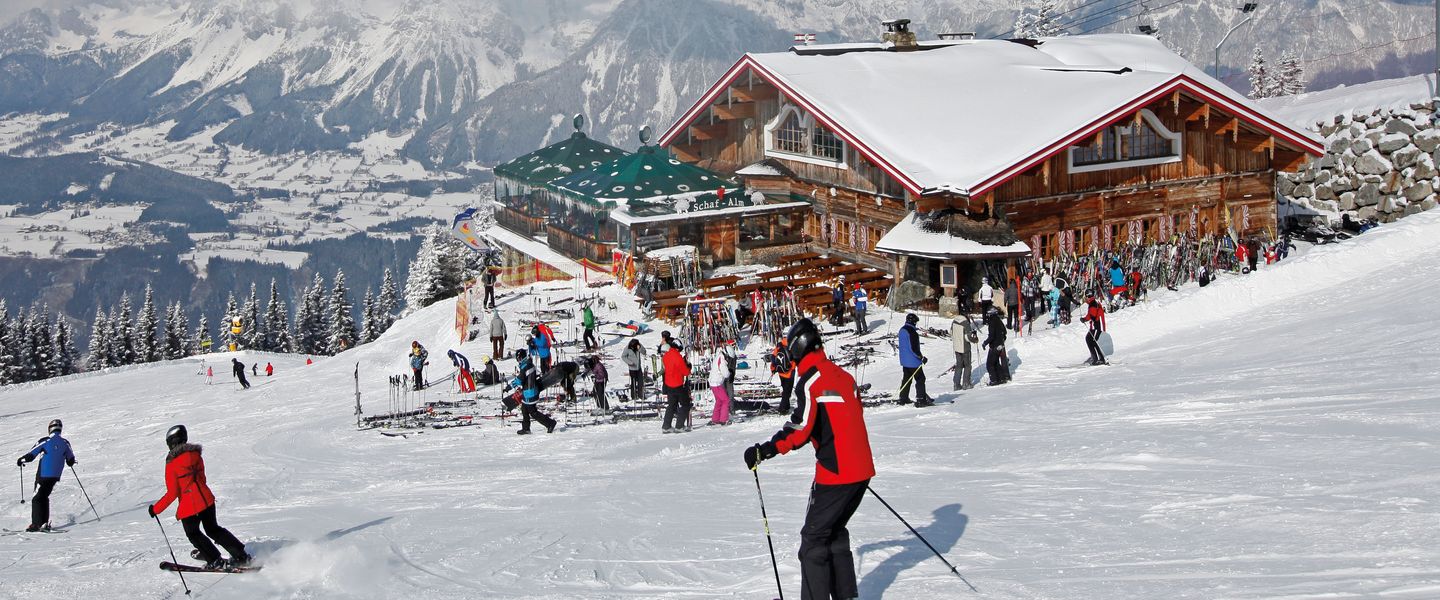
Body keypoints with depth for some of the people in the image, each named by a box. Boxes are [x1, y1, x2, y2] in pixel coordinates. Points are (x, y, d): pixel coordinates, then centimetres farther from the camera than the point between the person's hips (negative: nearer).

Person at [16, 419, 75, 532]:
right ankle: (45, 523, 14)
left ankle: (36, 524, -7)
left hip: (43, 475, -4)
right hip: (55, 476, 4)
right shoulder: (65, 443, 0)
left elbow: (31, 455, -8)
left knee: (37, 498, 2)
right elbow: (71, 461, 9)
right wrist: (70, 462, 33)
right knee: (44, 497, 18)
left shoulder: (45, 441, -10)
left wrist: (20, 460, 10)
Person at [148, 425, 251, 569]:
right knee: (213, 529, 22)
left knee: (193, 534, 20)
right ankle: (241, 556, 17)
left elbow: (172, 493, -14)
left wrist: (156, 509, -6)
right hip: (207, 499, 6)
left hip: (189, 506, -6)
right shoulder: (195, 455, 3)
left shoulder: (172, 464, -14)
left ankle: (216, 561, 18)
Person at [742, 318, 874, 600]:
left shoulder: (810, 381, -13)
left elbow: (802, 429, -22)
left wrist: (764, 451, -19)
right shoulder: (842, 375, 11)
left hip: (834, 472, -8)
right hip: (862, 469, 8)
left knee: (814, 537, 1)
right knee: (835, 531, 22)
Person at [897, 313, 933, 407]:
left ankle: (903, 398, 21)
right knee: (920, 379, -3)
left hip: (904, 360, 9)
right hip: (913, 362, -9)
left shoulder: (902, 330, 9)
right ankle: (921, 400, -5)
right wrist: (922, 357, -14)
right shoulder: (911, 332, -21)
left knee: (906, 379, 17)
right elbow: (914, 348, -24)